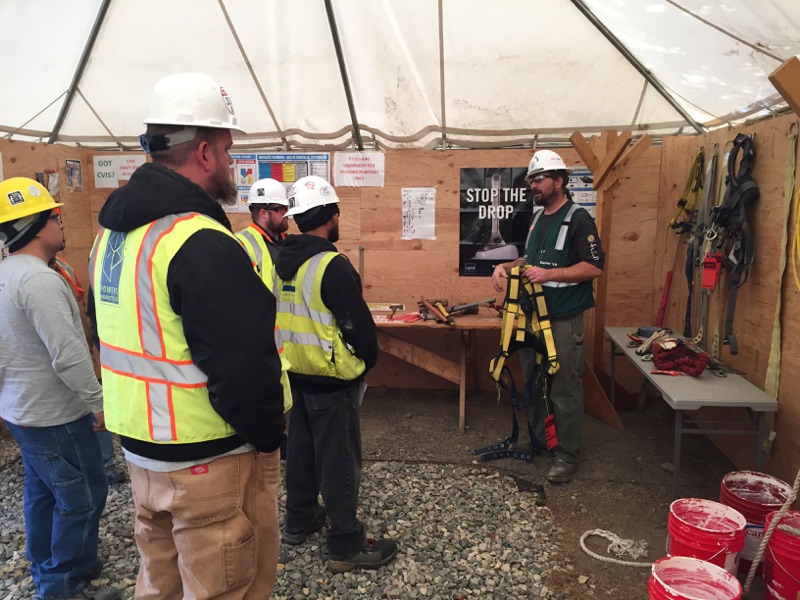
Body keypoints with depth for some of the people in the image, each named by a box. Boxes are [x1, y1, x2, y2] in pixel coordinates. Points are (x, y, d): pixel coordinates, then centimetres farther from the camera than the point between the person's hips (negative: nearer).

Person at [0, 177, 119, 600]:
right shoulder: (40, 280, -24)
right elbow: (68, 355, -28)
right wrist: (98, 402, -18)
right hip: (54, 414, -10)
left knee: (42, 493, 21)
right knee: (82, 498, 3)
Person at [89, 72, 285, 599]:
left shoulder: (112, 231, 6)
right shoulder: (202, 245, -25)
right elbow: (245, 362, -26)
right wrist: (269, 436, -10)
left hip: (140, 446, 9)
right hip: (209, 463, -9)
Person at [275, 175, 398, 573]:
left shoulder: (283, 260, 4)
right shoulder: (332, 265, -21)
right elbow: (358, 323, -20)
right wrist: (368, 360, -3)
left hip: (295, 373, 8)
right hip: (331, 379, -8)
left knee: (301, 447, 21)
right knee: (339, 460, 2)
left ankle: (299, 521, 36)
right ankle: (347, 546, 13)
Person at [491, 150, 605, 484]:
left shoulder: (578, 219, -10)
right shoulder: (537, 217, 14)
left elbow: (594, 267, -17)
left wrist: (548, 274, -24)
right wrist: (507, 266, 7)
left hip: (563, 320, -8)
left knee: (565, 390, -2)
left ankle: (567, 455, 10)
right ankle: (538, 440, 31)